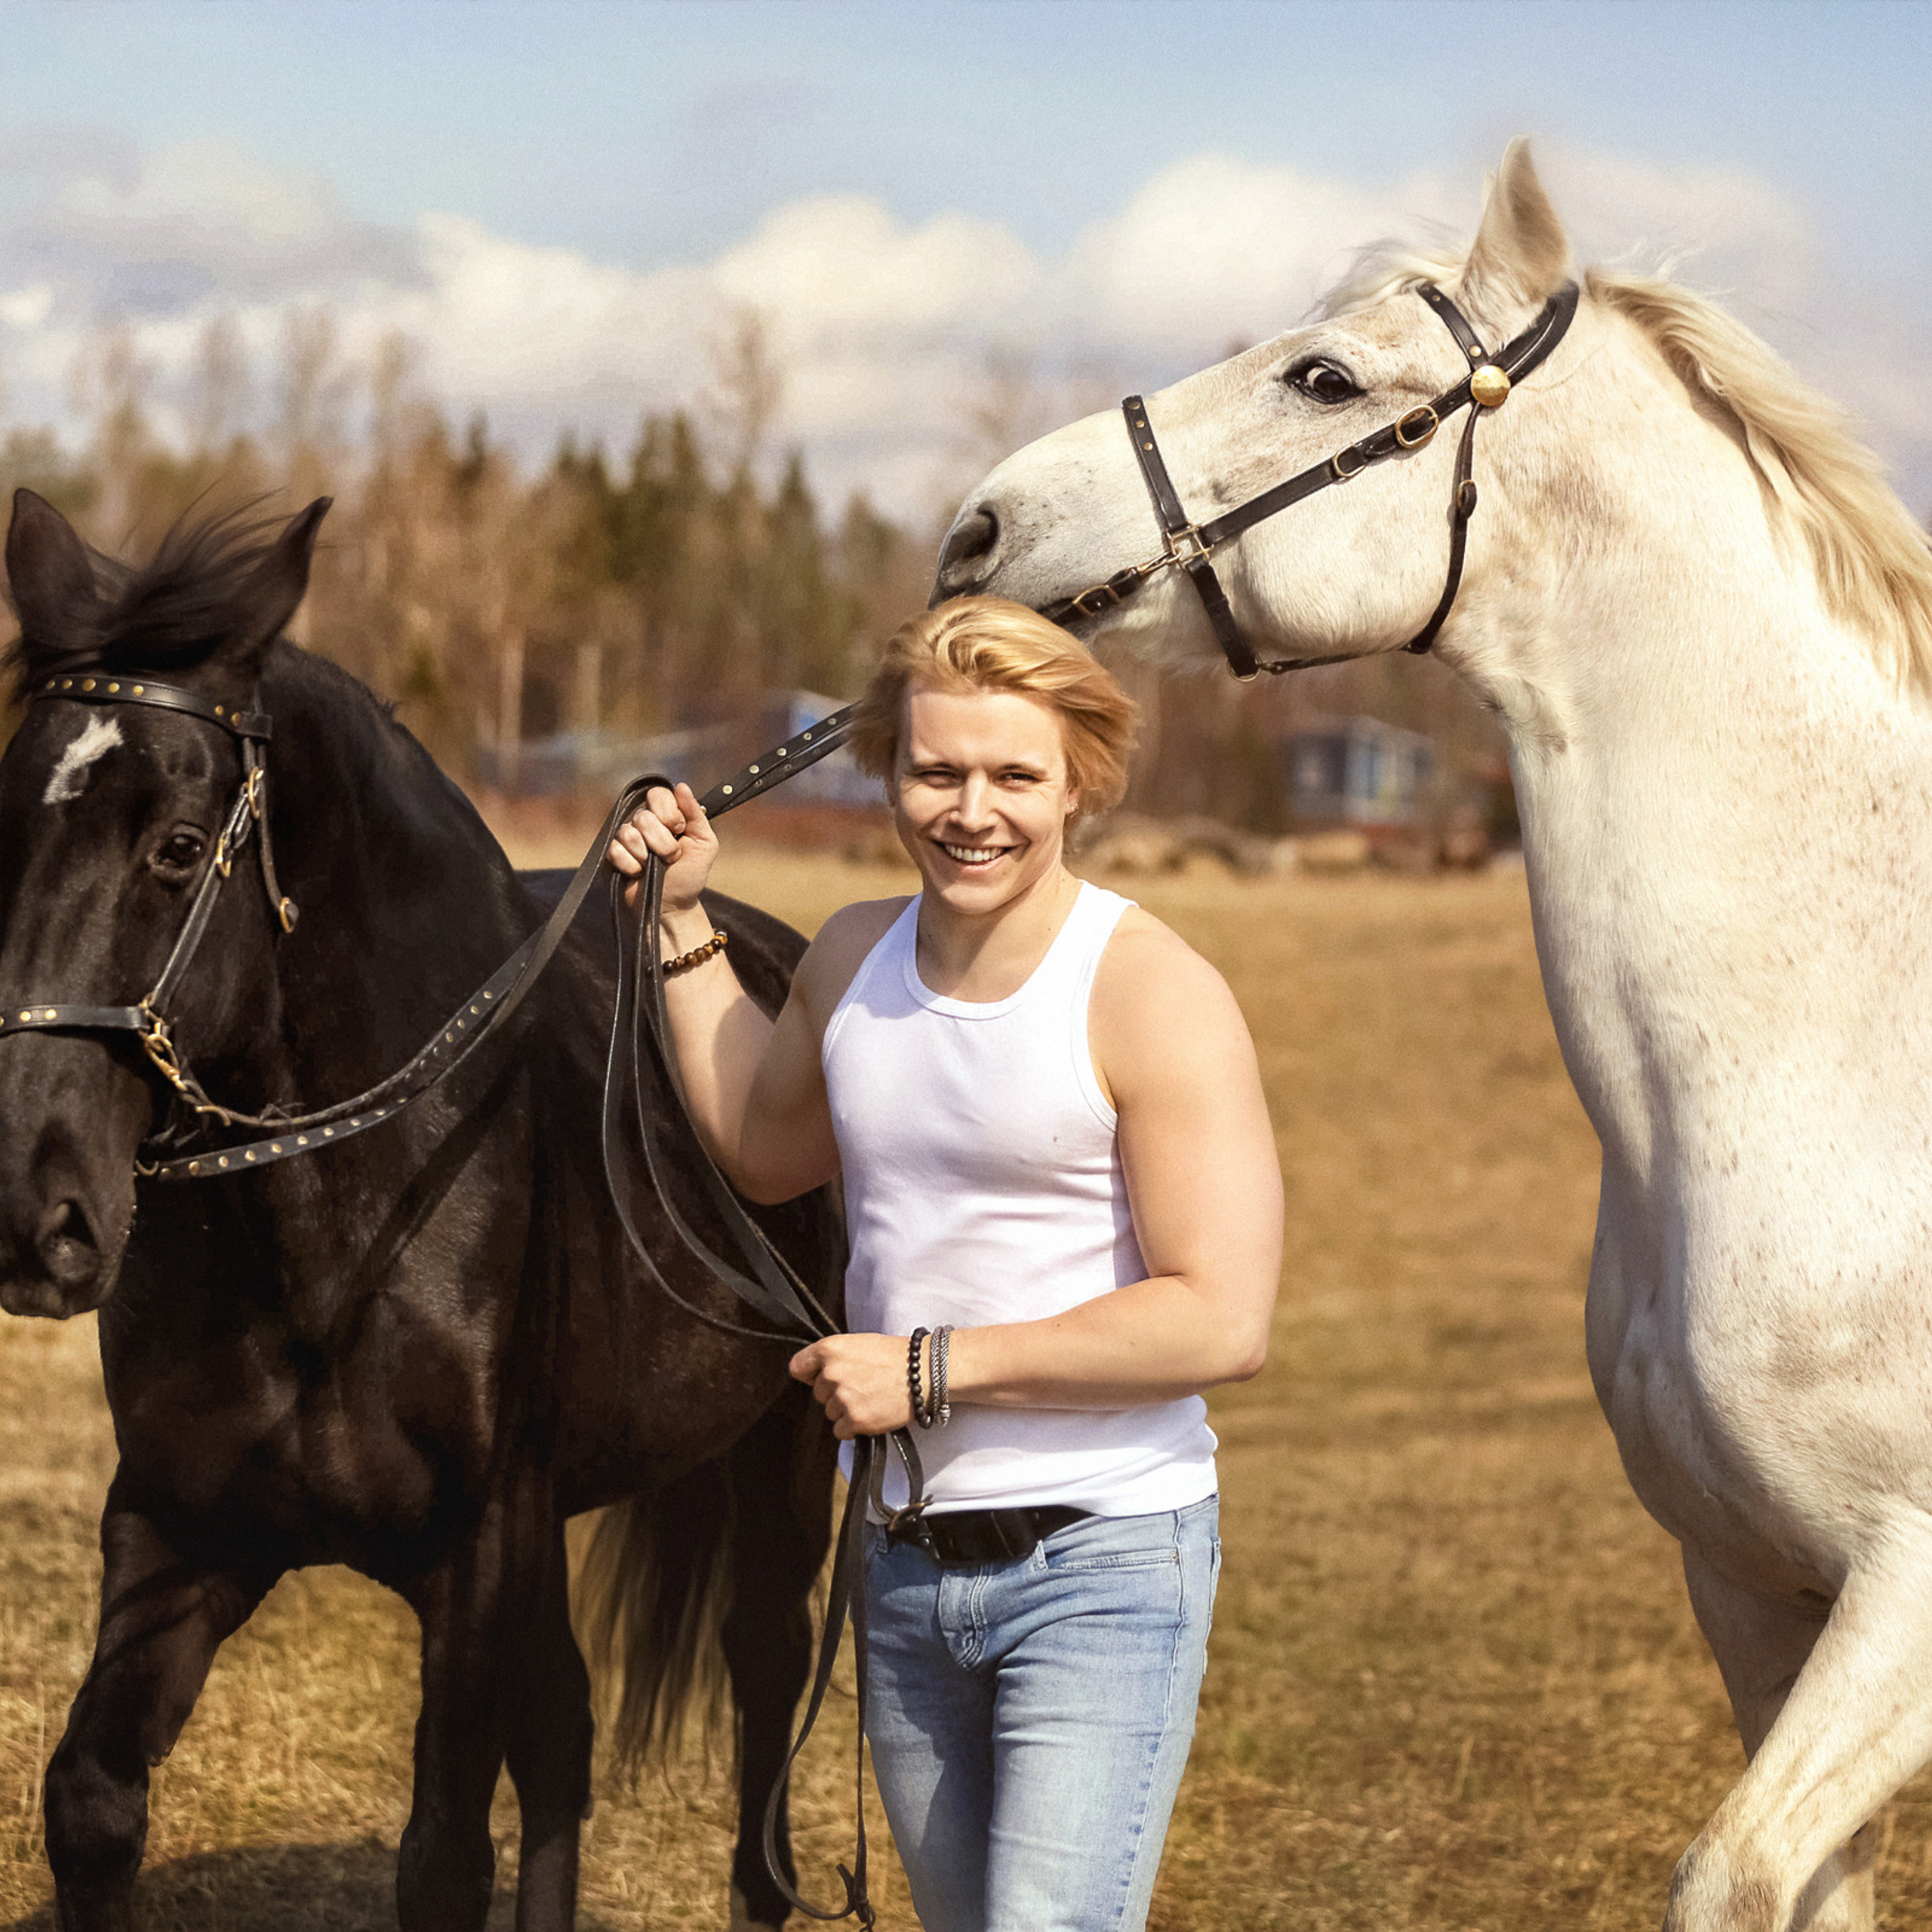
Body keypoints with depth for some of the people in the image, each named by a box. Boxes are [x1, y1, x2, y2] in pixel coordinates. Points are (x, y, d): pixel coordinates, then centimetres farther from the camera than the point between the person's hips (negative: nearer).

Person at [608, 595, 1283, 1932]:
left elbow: (1223, 1324, -22)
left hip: (1102, 1565, -7)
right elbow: (762, 1154, 26)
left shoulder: (1151, 994, -16)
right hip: (907, 1566, 7)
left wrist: (931, 1367, -20)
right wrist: (685, 923, 17)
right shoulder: (855, 959, 4)